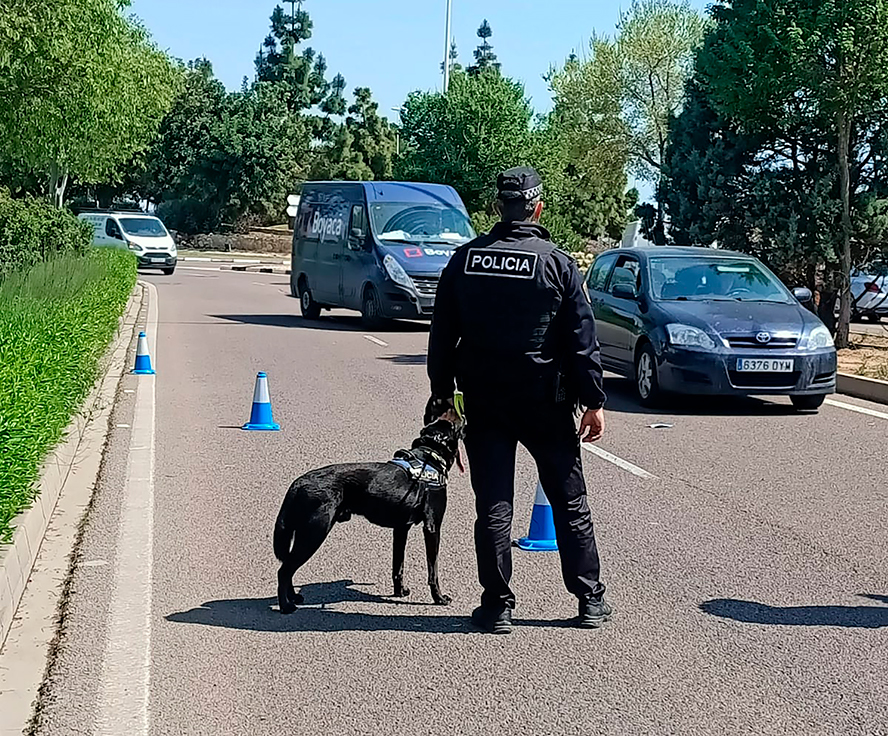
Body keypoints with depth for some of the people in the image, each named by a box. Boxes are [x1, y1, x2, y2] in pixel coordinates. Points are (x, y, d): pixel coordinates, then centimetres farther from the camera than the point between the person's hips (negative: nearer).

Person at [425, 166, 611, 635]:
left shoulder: (464, 260, 2)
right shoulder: (557, 263, -6)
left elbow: (442, 335, 6)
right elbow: (582, 339, -6)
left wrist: (441, 392, 13)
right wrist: (594, 401, -1)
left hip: (484, 403, 2)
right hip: (546, 403, -2)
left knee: (493, 506, 6)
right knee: (570, 503, 10)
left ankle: (497, 607, 8)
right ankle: (590, 601, 16)